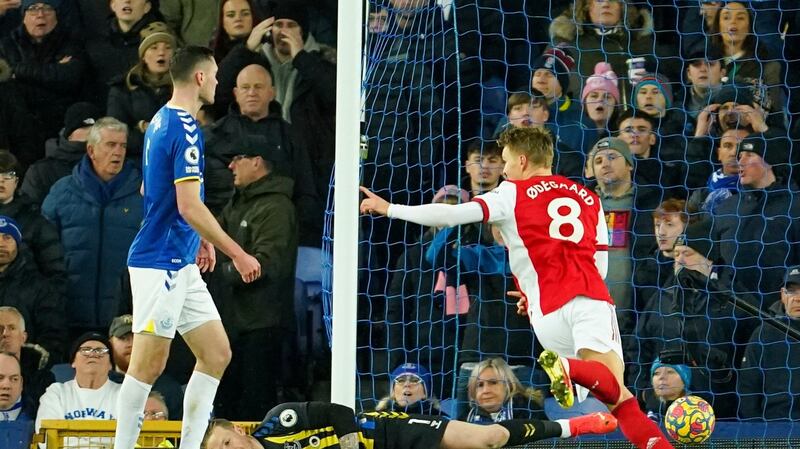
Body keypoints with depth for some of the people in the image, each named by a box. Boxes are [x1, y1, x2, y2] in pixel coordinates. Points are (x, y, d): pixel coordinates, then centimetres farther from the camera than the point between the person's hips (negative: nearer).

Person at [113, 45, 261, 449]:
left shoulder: (161, 122, 14)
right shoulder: (186, 131, -16)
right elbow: (189, 206, -21)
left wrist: (200, 239, 30)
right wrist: (237, 254, -16)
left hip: (181, 264, 10)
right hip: (161, 263, -10)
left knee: (216, 355, 8)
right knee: (149, 365, -6)